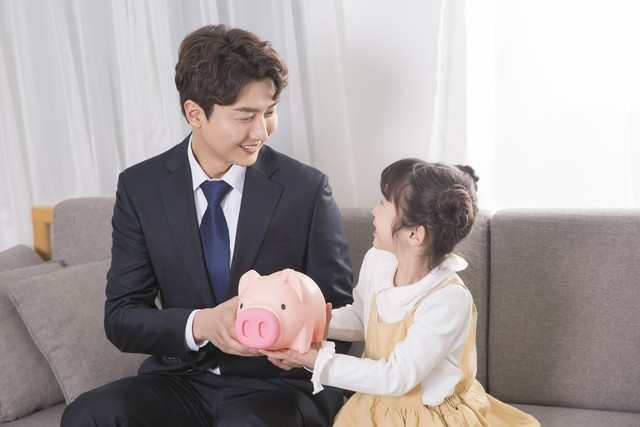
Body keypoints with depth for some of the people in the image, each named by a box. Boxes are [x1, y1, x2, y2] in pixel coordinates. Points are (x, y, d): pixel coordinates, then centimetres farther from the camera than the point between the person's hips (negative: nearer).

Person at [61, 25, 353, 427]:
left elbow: (337, 313, 0)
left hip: (278, 381, -2)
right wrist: (200, 324, -23)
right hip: (181, 380, 3)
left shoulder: (307, 189, -8)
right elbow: (122, 317, -3)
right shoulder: (140, 188, -2)